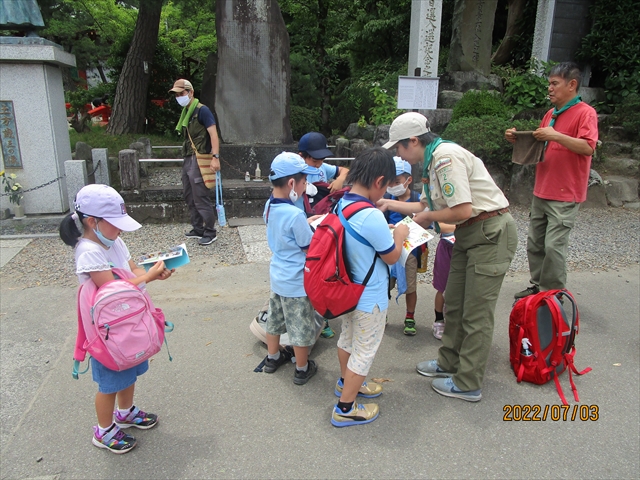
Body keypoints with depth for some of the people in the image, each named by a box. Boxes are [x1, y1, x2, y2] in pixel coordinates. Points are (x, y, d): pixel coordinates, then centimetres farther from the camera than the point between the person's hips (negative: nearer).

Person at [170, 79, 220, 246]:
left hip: (198, 160, -9)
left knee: (201, 198, -6)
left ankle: (210, 233, 3)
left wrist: (215, 157, -26)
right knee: (190, 197, 14)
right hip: (188, 159, 9)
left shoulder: (202, 110, -10)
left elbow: (213, 133, -17)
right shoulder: (185, 111, 15)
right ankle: (198, 229, 24)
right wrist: (186, 157, 12)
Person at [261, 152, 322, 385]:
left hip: (277, 276, 8)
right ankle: (302, 369, 27)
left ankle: (273, 358, 42)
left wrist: (308, 222, 6)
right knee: (301, 327, 10)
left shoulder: (269, 206, -3)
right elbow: (311, 248, -19)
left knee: (275, 319, 24)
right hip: (296, 282, -8)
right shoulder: (295, 214, -29)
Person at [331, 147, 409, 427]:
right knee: (364, 351, 9)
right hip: (369, 299, -8)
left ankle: (346, 382, 50)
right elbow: (392, 257, -17)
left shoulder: (341, 205, -5)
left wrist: (386, 233, 6)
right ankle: (345, 409, 23)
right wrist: (399, 235, -1)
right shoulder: (372, 218, -31)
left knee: (347, 338, 26)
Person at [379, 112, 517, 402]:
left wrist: (428, 217, -10)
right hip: (470, 235, 10)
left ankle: (468, 385, 12)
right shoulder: (433, 161, 11)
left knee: (476, 313, -1)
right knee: (454, 302, 17)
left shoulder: (446, 157, -20)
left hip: (491, 232, -10)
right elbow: (425, 206, 19)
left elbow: (462, 210, -26)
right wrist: (389, 204, 19)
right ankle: (450, 362, 34)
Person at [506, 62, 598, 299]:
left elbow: (588, 147, -20)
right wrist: (518, 139, 6)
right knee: (534, 243, 11)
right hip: (541, 191, 8)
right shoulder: (550, 114, 15)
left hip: (564, 196, -8)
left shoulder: (585, 113, -8)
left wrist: (555, 135, -27)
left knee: (554, 246, -7)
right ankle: (537, 286, 24)